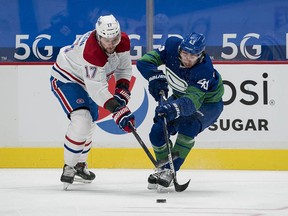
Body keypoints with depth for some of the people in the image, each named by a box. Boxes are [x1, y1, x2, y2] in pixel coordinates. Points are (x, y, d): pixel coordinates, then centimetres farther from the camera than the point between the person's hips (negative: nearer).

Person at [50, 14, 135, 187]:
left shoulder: (123, 42, -17)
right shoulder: (91, 52, -40)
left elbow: (124, 68, 1)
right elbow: (97, 89, -41)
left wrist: (122, 89, -16)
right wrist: (119, 111, -46)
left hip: (87, 81, 8)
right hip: (66, 79, -8)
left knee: (90, 124, 19)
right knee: (81, 120, -26)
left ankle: (80, 164, 41)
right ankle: (69, 167, -12)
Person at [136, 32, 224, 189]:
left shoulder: (205, 71, -38)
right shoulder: (172, 46, -24)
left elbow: (193, 100, -48)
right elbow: (144, 62, -22)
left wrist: (175, 108, -66)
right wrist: (155, 76, -41)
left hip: (208, 103, -6)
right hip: (180, 97, 6)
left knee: (187, 127, -31)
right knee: (158, 132, -7)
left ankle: (170, 170, -22)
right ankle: (162, 167, 18)